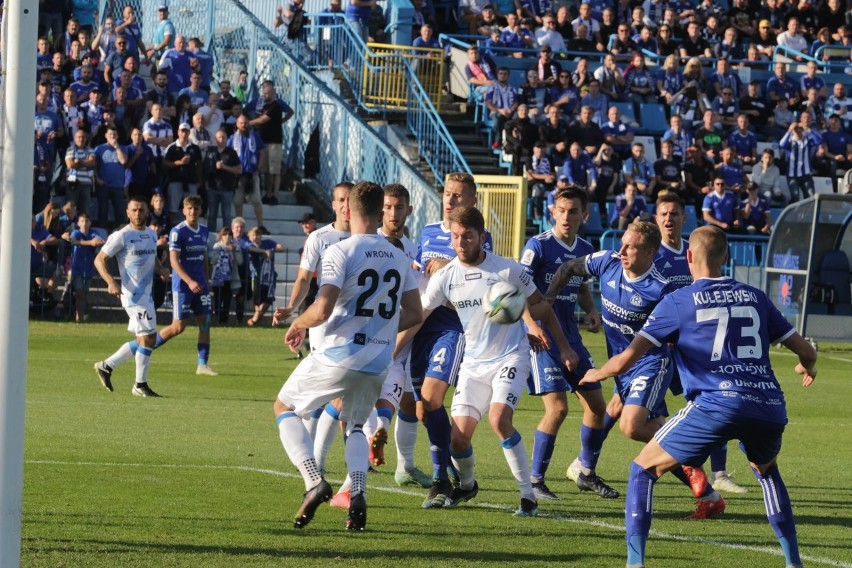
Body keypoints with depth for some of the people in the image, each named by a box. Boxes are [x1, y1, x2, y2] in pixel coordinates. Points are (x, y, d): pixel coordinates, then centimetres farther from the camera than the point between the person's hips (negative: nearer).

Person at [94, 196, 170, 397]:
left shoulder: (151, 235, 14)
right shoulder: (121, 236, -9)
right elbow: (99, 259, -9)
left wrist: (161, 270, 5)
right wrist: (110, 281, -24)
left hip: (146, 294, 8)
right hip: (133, 294, -8)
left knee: (142, 340, 12)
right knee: (148, 337, -10)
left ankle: (106, 366, 23)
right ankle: (140, 385, -1)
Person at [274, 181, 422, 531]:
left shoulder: (341, 252, -12)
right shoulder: (399, 257, 7)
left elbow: (322, 310, -20)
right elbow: (414, 314, 12)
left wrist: (297, 326, 0)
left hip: (338, 355, -5)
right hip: (378, 362, 5)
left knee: (284, 407, 15)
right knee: (355, 426, 26)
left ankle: (314, 481, -5)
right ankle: (358, 495, 1)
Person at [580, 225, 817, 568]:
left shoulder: (677, 302, 9)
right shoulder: (755, 298, 18)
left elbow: (626, 360, 5)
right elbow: (805, 351, 21)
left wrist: (596, 374, 27)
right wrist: (808, 368, 46)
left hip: (716, 403, -4)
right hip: (770, 407, 4)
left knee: (643, 469, 13)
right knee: (766, 470, 36)